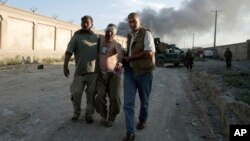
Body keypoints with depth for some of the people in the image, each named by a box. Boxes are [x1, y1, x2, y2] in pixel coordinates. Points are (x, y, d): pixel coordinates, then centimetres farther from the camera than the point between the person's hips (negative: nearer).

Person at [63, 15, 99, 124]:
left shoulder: (97, 37, 11)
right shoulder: (77, 36, 2)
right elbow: (69, 51, -4)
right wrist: (65, 65, -13)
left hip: (93, 71, 2)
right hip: (80, 71, -2)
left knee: (91, 95, 8)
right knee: (76, 93, 4)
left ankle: (89, 114, 22)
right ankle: (76, 113, 26)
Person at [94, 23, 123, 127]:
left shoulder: (116, 44, -6)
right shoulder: (101, 38, 7)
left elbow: (120, 53, -30)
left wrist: (119, 62, -51)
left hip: (113, 74, -2)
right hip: (101, 74, 2)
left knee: (115, 98, -11)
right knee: (100, 98, -12)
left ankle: (111, 118, 15)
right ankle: (104, 116, 16)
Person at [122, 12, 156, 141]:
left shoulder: (146, 33, -6)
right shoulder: (129, 36, 16)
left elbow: (149, 52, -18)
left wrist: (130, 58, -12)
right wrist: (124, 60, 9)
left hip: (144, 71, -5)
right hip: (130, 71, 5)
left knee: (143, 100, 13)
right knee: (128, 103, -5)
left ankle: (142, 120, 39)